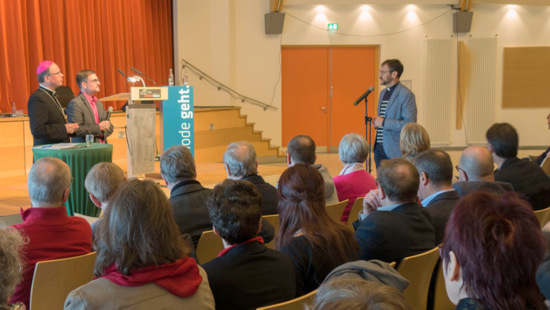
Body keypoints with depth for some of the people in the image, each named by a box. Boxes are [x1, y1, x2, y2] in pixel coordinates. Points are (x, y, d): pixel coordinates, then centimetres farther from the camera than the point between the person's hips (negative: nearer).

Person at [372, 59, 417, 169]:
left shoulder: (406, 94, -12)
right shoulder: (383, 93, 16)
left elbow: (410, 123, -19)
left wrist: (384, 122, -19)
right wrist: (376, 122, 5)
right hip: (379, 148, 8)